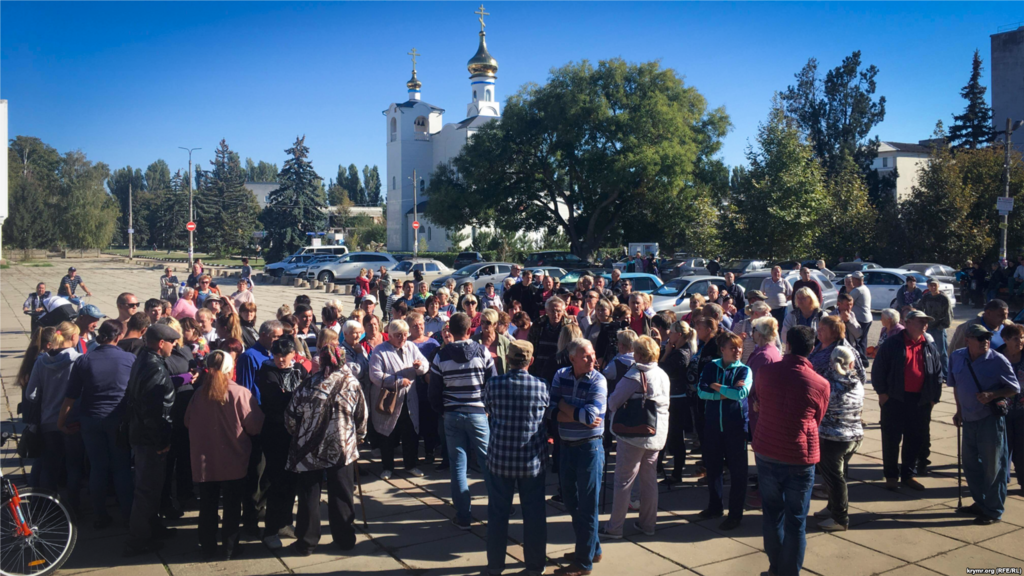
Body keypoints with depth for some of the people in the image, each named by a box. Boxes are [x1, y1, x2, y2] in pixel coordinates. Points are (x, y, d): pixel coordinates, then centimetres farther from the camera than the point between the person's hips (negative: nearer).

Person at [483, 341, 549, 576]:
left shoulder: (494, 384, -10)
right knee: (534, 514, 13)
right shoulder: (541, 386, -10)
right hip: (533, 460, 0)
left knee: (498, 513, 13)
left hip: (500, 458, 0)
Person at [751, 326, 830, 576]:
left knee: (772, 512, 17)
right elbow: (817, 420, 7)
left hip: (766, 452, 2)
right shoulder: (821, 384, -9)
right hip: (800, 457, -2)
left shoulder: (765, 372, -5)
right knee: (796, 519, 9)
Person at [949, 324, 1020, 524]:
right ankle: (981, 503, 34)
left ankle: (994, 511, 16)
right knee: (970, 464, 16)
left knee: (992, 466, 3)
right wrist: (959, 410, 14)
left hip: (990, 420, -5)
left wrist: (992, 395, -23)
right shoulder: (956, 357, 1)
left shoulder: (998, 360, -12)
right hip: (969, 420, 5)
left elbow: (1014, 388, -7)